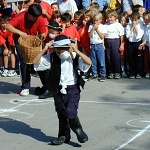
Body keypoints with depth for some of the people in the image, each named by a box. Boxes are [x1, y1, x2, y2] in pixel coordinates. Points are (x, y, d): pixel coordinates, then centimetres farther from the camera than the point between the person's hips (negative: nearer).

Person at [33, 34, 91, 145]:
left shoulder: (74, 57, -10)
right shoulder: (52, 57, -2)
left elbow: (89, 62, -24)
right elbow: (36, 61, -4)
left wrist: (76, 51, -29)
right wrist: (44, 50, -13)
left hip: (72, 89, -4)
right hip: (58, 90, 4)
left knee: (70, 112, -16)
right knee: (61, 114, 11)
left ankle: (79, 131, 9)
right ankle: (64, 136, 28)